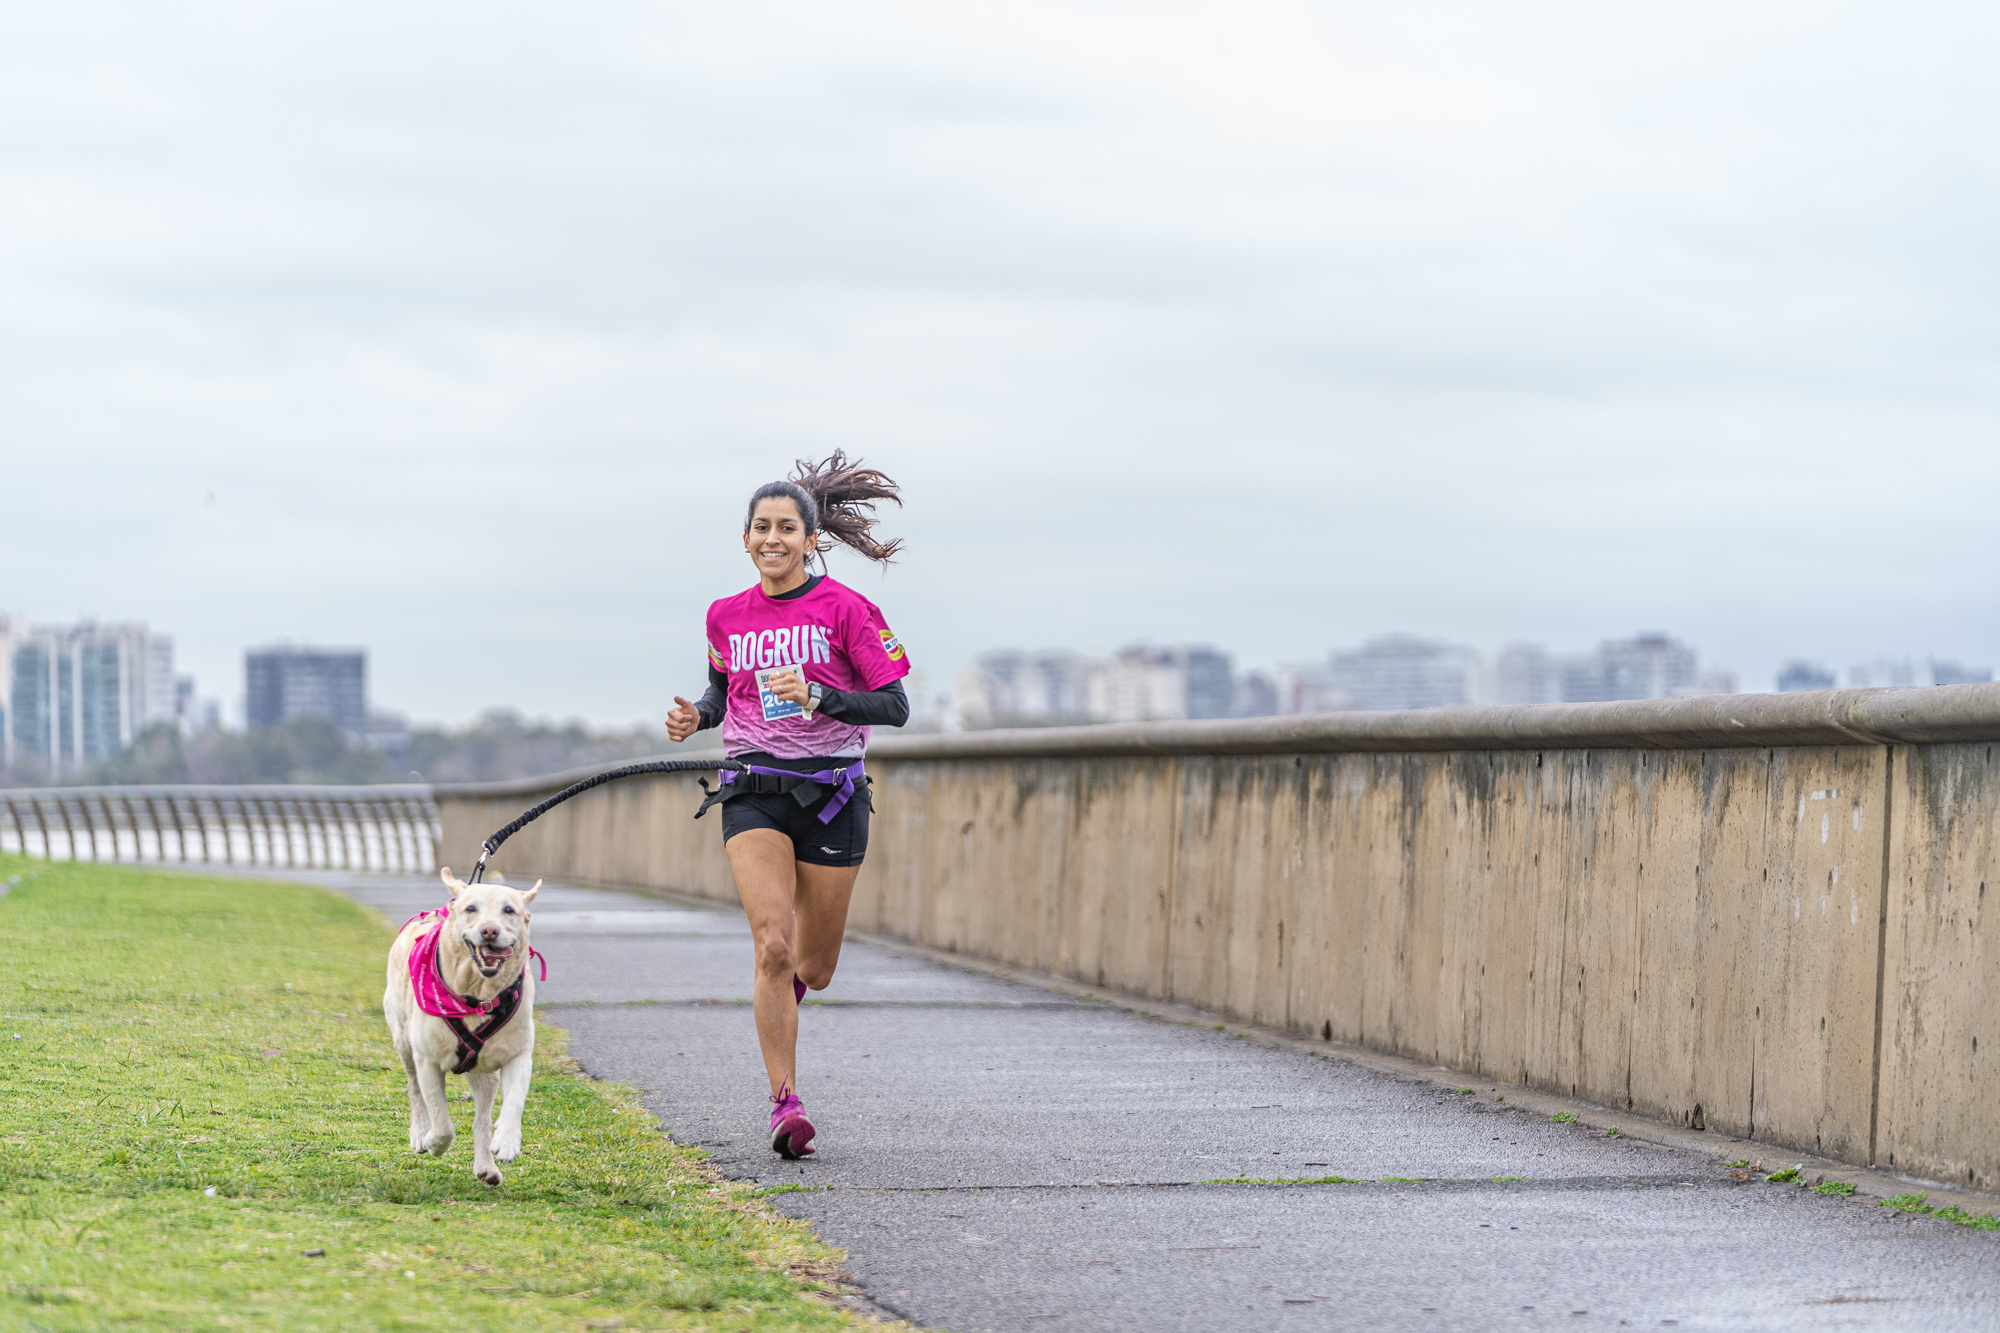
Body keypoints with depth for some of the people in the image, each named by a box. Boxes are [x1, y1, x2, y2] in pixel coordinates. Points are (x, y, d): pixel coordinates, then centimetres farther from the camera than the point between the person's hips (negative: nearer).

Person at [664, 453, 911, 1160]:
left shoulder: (845, 609, -5)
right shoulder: (726, 616, 7)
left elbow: (895, 706, -8)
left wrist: (817, 697, -22)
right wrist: (696, 717, 3)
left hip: (832, 793, -1)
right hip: (755, 793, 1)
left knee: (812, 969, 8)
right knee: (773, 944, -19)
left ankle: (786, 985, 47)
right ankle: (785, 1102, -14)